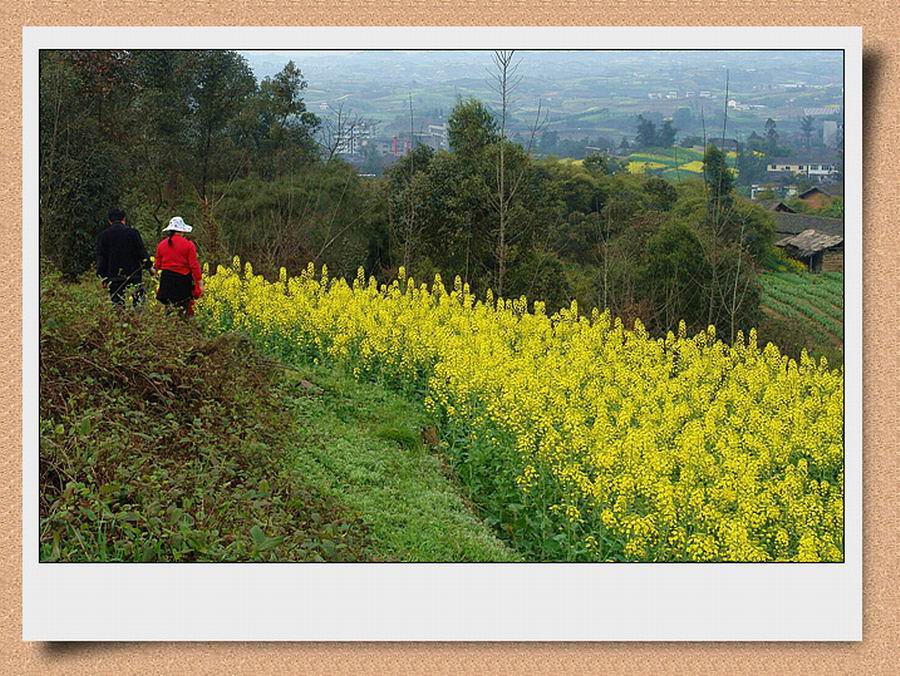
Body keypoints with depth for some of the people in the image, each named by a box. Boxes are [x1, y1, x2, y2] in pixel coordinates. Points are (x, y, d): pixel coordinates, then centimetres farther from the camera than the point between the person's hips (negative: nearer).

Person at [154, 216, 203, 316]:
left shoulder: (161, 245, 5)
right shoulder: (188, 245, -7)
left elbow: (158, 265, 10)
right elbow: (194, 265, -9)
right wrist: (200, 282, -4)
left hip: (166, 279, 4)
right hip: (183, 280, -3)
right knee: (185, 309, 1)